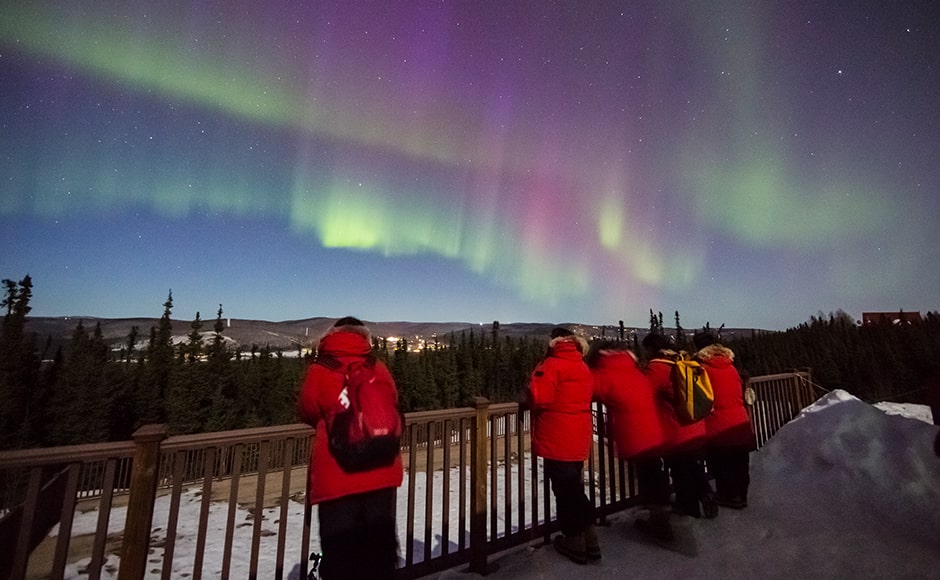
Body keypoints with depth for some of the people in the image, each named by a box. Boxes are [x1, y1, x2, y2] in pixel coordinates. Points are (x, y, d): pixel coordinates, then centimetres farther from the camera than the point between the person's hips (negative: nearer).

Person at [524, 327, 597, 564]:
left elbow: (538, 398, -21)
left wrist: (534, 380, -2)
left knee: (564, 491, 7)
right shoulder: (583, 367, 10)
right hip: (578, 440, 8)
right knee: (575, 489, 20)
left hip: (557, 440, -8)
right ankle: (589, 540, 28)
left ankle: (575, 544, 20)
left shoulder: (552, 364, -14)